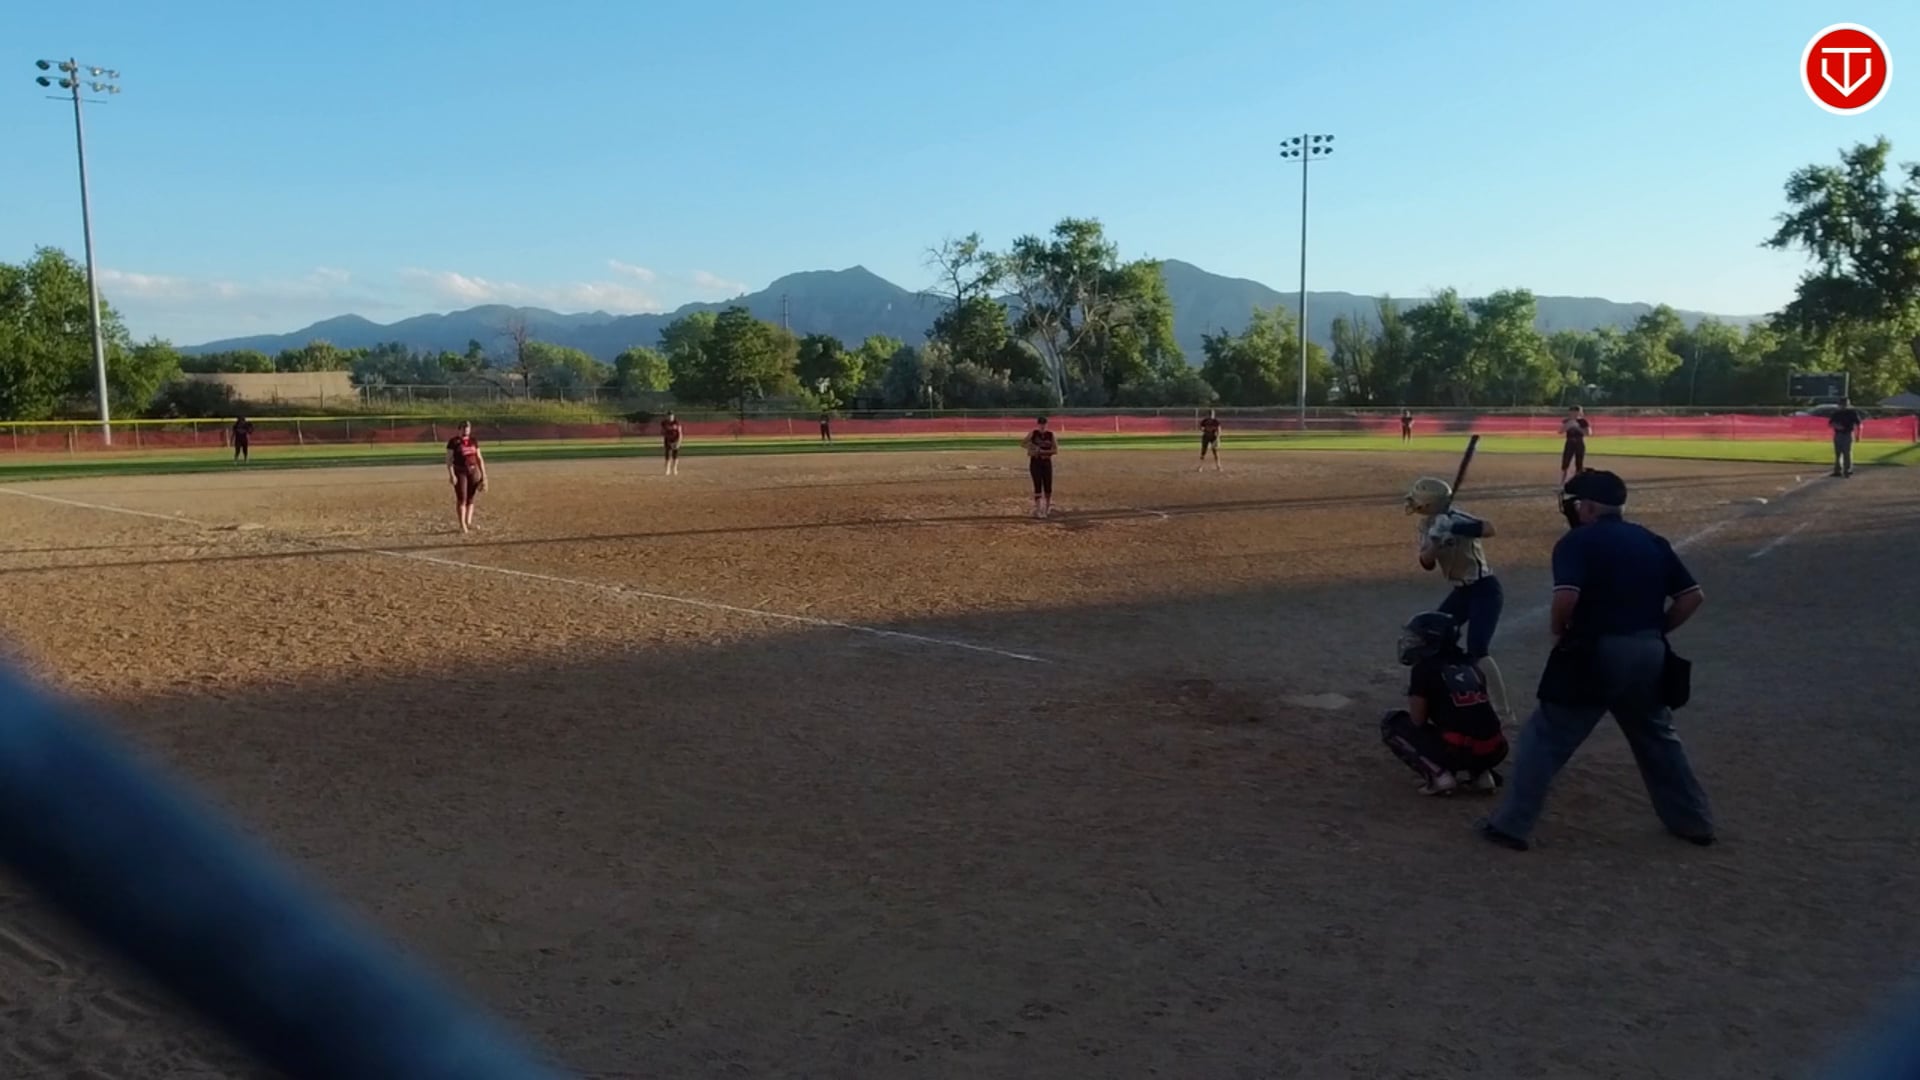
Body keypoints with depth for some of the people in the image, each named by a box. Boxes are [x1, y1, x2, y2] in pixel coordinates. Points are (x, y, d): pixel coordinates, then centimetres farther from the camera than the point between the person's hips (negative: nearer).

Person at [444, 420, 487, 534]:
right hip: (460, 472, -4)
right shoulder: (454, 442, -3)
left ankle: (469, 523, 14)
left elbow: (479, 458, 13)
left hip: (473, 471, 4)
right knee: (461, 498, -5)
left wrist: (483, 474, 9)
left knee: (470, 499, 7)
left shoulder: (473, 441, 10)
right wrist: (451, 475, -15)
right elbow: (449, 459, -6)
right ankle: (462, 525, -1)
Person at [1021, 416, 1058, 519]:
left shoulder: (1050, 435, -1)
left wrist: (1043, 451, -16)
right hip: (1035, 462, -1)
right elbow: (1022, 443, 3)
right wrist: (1031, 448, -14)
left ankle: (1047, 507, 26)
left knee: (1048, 486, 2)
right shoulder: (1033, 433, -2)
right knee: (1038, 486, -8)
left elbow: (1056, 450, -3)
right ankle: (1037, 510, -4)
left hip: (1047, 462, 1)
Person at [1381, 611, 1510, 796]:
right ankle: (1478, 774, 15)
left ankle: (1438, 775, -4)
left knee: (1392, 722, 11)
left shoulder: (1424, 669, 0)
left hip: (1460, 751, -7)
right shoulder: (1470, 667, 19)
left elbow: (1417, 721, 2)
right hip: (1495, 751, 7)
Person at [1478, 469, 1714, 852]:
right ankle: (1693, 821, 36)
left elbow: (1566, 597, -23)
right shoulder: (1652, 542, 12)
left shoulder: (1577, 541, -8)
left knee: (1545, 738, 2)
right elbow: (1693, 596, 10)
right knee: (1658, 739, 26)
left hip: (1597, 654, -6)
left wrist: (1559, 631, -5)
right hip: (1650, 654, 6)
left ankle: (1511, 824, 1)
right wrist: (1654, 631, 14)